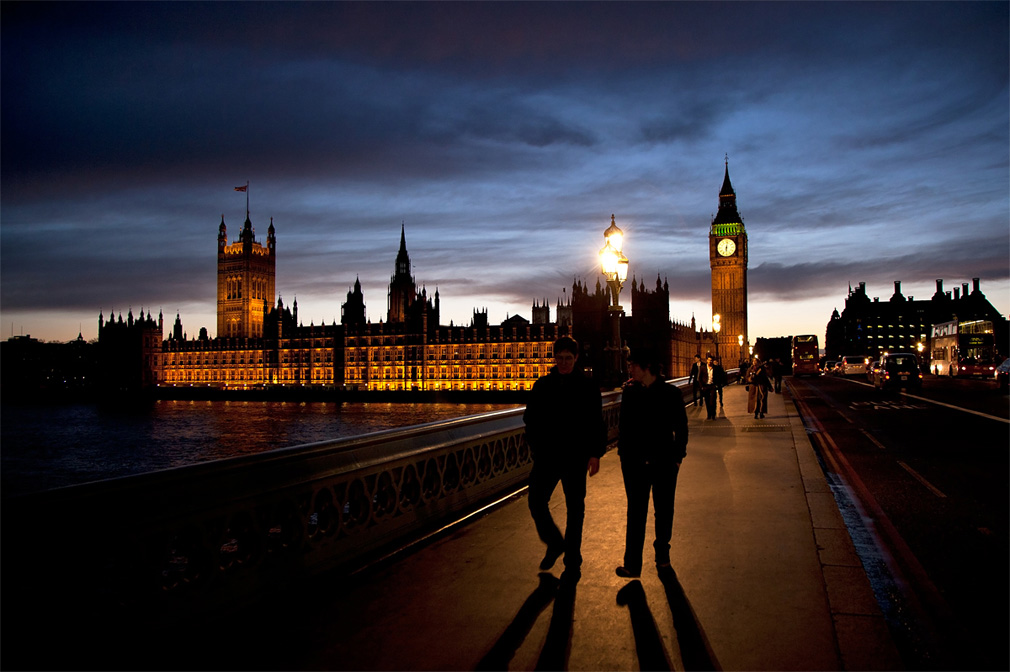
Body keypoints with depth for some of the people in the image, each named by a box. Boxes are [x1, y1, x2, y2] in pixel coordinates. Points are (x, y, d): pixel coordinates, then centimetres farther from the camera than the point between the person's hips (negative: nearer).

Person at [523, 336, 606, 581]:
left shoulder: (587, 387, -2)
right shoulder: (542, 386, 5)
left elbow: (596, 424, 0)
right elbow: (530, 418, 13)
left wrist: (595, 454, -7)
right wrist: (536, 447, 4)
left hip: (575, 459, -2)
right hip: (546, 457, 3)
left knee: (575, 509, 5)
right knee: (536, 502, -1)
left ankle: (572, 562, 19)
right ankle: (554, 543, 26)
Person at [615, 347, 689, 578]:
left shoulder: (671, 393, -5)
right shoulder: (630, 392, 1)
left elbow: (681, 428, 0)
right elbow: (624, 426, 6)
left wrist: (677, 457, -1)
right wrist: (623, 454, 2)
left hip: (664, 462, -1)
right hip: (635, 462, 1)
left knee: (663, 511, 13)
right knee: (635, 513, 6)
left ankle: (662, 554, 32)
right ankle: (632, 565, 12)